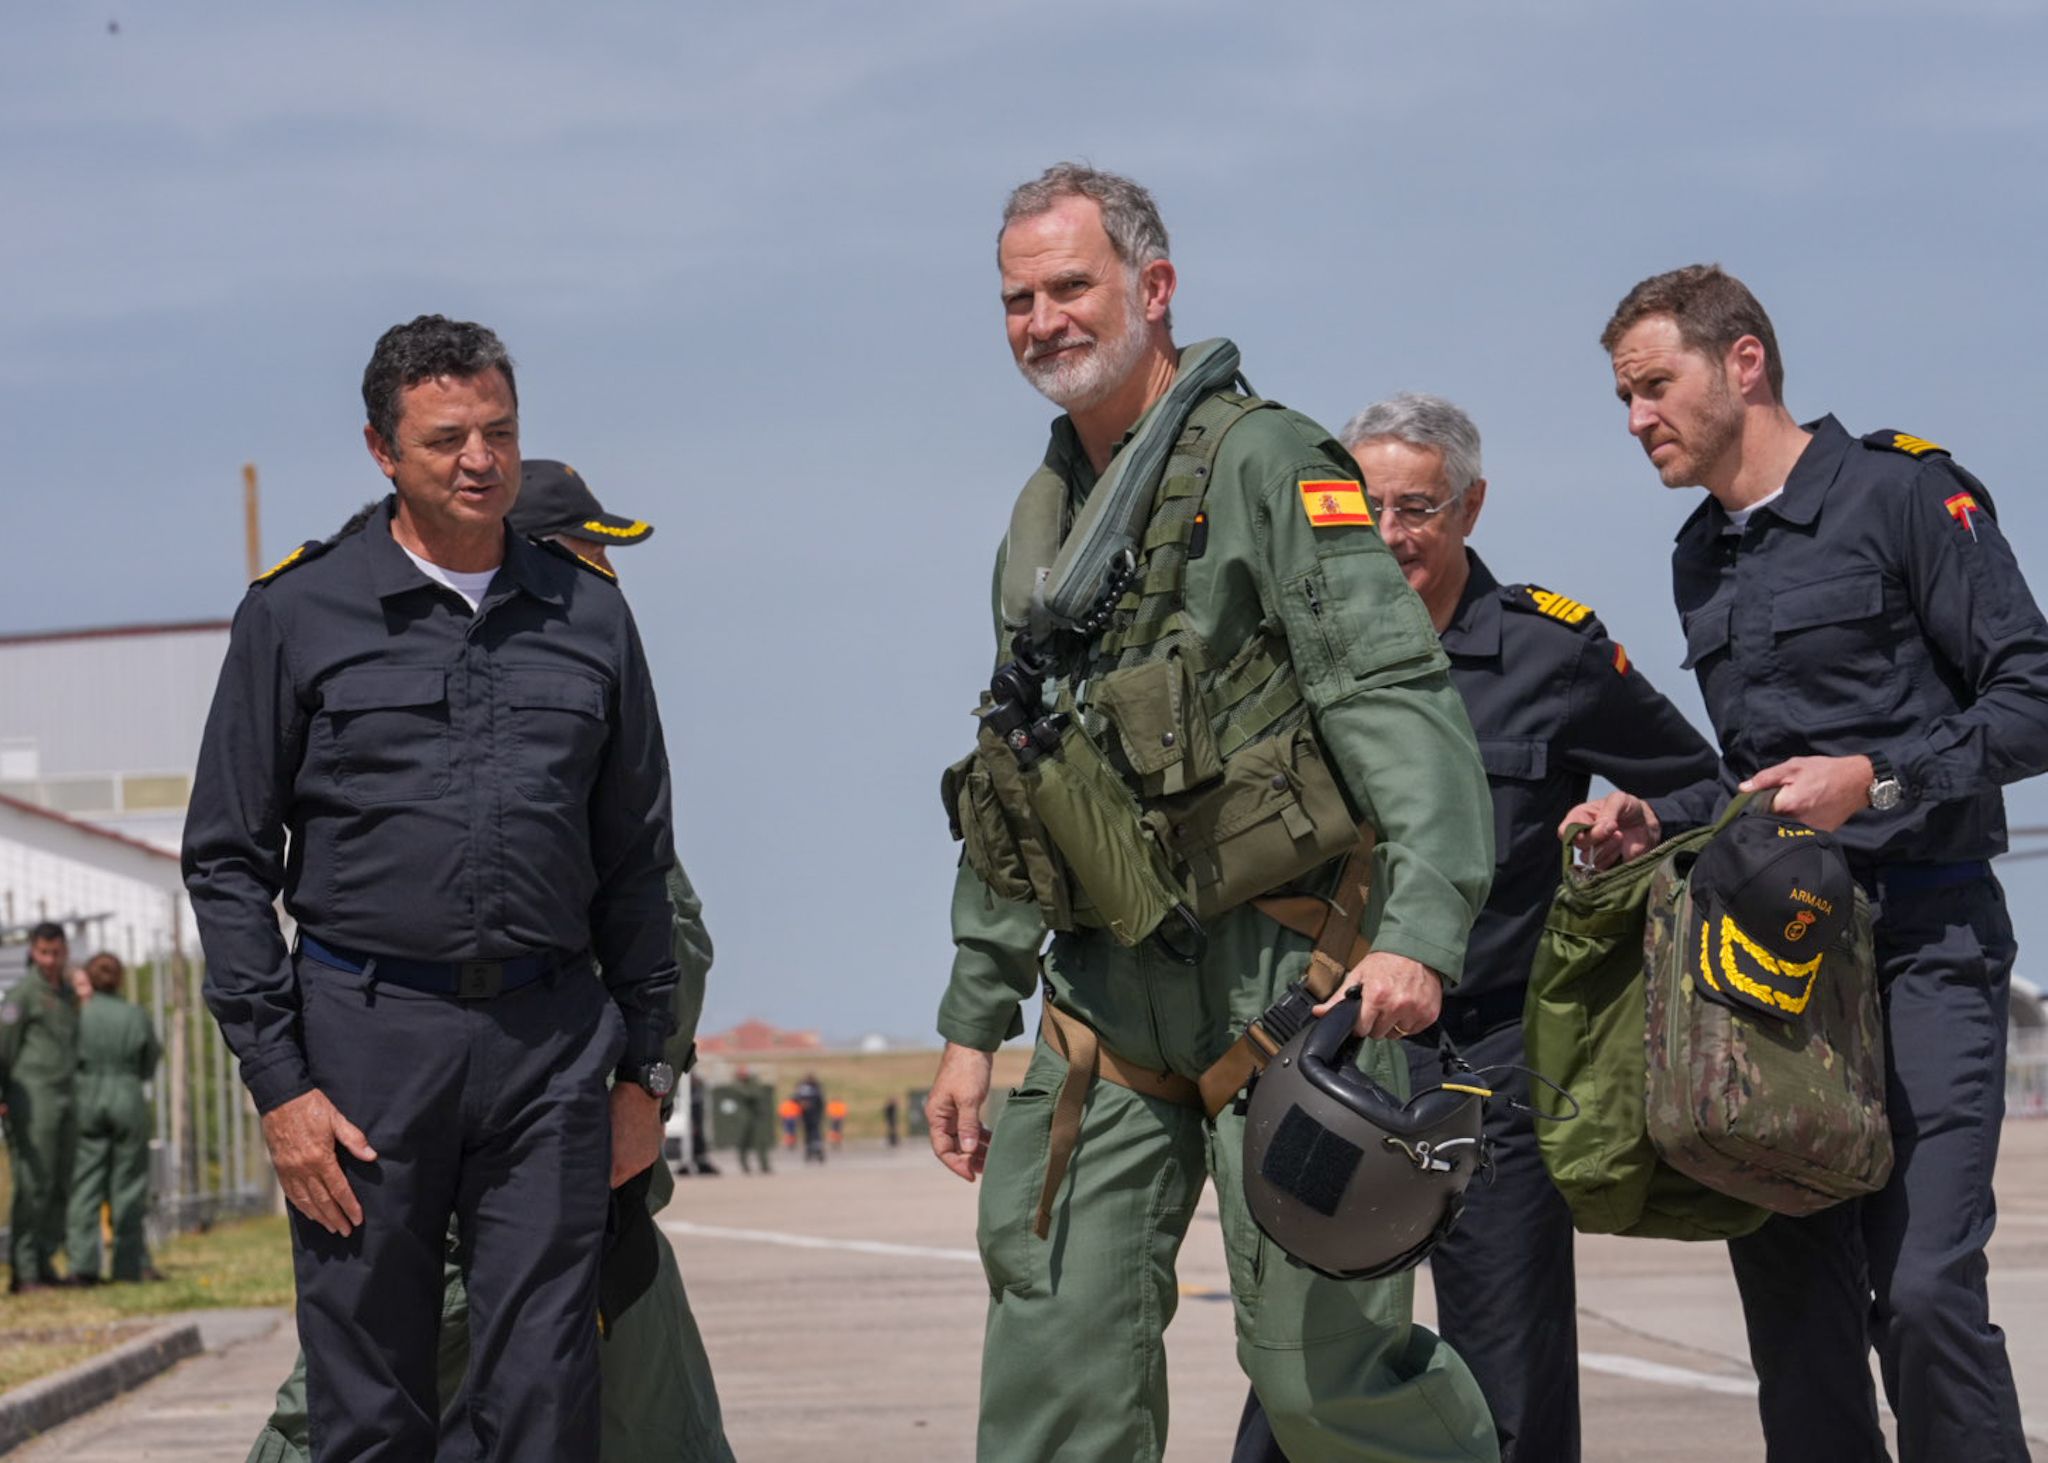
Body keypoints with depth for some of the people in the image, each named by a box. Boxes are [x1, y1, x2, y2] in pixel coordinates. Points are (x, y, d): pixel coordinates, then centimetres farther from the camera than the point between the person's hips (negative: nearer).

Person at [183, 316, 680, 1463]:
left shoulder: (589, 614, 12)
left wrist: (644, 1068, 12)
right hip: (365, 1033, -2)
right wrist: (278, 1081, -5)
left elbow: (637, 862, 17)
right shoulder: (298, 614, 4)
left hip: (552, 1037, 2)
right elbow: (229, 862, 3)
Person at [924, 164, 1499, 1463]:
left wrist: (1418, 931, -29)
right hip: (1107, 1000, 7)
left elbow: (1403, 708, -16)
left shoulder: (1265, 464, -6)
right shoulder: (1044, 515, 17)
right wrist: (975, 1024, 21)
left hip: (1281, 981, -6)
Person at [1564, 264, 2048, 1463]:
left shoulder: (1902, 492, -4)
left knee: (1923, 1284, -17)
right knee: (1790, 1294, 2)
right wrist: (1658, 823, 9)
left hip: (1922, 938, -7)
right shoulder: (1702, 559, 18)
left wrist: (1876, 777, -18)